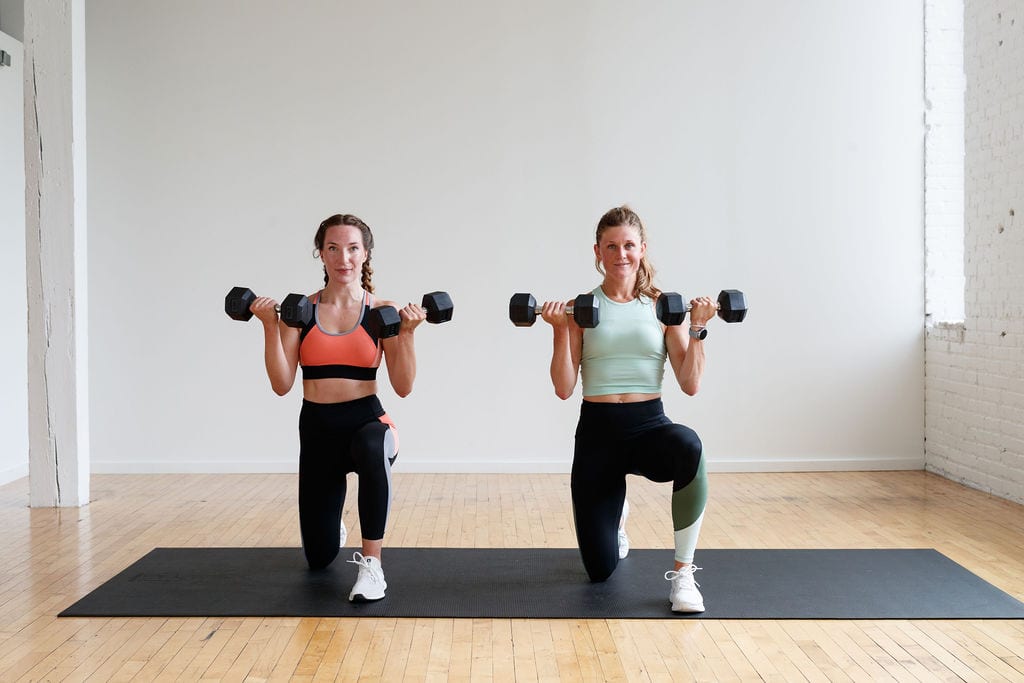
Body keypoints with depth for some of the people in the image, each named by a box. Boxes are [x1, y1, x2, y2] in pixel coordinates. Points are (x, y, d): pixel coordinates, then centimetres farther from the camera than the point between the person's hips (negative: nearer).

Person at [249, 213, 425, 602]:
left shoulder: (382, 312, -4)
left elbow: (403, 387, -9)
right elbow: (282, 385, -8)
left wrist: (407, 333, -20)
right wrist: (270, 327, -16)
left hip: (367, 421, -2)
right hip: (316, 429, 2)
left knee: (372, 450, -44)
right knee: (319, 558, 10)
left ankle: (371, 563, -27)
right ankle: (334, 530, 51)